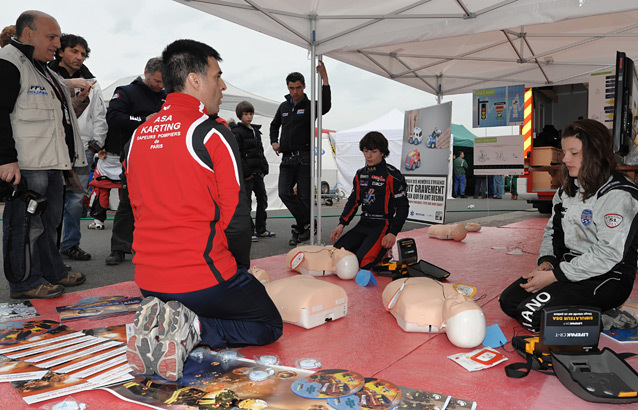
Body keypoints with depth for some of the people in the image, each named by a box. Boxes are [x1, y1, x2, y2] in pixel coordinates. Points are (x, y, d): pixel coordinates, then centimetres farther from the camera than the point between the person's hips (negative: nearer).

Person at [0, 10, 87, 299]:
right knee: (26, 223, -2)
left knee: (49, 221, 17)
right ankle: (25, 282, 9)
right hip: (25, 166, -10)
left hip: (51, 164, 10)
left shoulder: (45, 71, 22)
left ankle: (52, 272, 29)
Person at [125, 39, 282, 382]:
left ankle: (157, 320, 2)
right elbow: (236, 212, -13)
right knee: (269, 325, 14)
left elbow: (138, 208, 14)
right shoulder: (211, 132, -14)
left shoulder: (137, 135, 8)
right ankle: (193, 329, -11)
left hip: (148, 280, 7)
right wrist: (239, 274, 3)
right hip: (202, 278, -7)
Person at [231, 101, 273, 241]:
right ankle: (248, 231, 4)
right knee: (246, 202, -3)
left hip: (257, 173, 8)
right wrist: (245, 172, -18)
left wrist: (264, 169, 9)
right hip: (246, 174, -8)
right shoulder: (236, 132, -8)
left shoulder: (256, 131, 16)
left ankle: (261, 230, 22)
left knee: (262, 199, 12)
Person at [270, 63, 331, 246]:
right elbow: (274, 125, 31)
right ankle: (308, 224, 0)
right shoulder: (284, 107, 16)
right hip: (287, 158, 5)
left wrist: (324, 79, -29)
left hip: (304, 158, -4)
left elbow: (325, 106, -23)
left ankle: (301, 228, 13)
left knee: (304, 196, -2)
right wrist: (274, 141, 13)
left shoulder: (310, 106, 0)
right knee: (285, 193, -9)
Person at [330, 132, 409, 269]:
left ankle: (383, 251, 5)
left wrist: (393, 233, -17)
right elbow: (353, 201, 18)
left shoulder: (392, 176, -9)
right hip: (363, 224, 6)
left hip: (383, 225, -6)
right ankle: (365, 247, 13)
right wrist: (342, 224, 4)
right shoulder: (360, 175, 11)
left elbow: (403, 206, -8)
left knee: (362, 261, -25)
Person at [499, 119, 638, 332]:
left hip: (606, 279, -8)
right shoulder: (566, 190, 11)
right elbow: (551, 231, 17)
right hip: (566, 268, 8)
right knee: (508, 301, -4)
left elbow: (608, 255, -22)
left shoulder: (618, 195, -16)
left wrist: (553, 276, -21)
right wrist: (546, 262, -3)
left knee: (532, 315, -22)